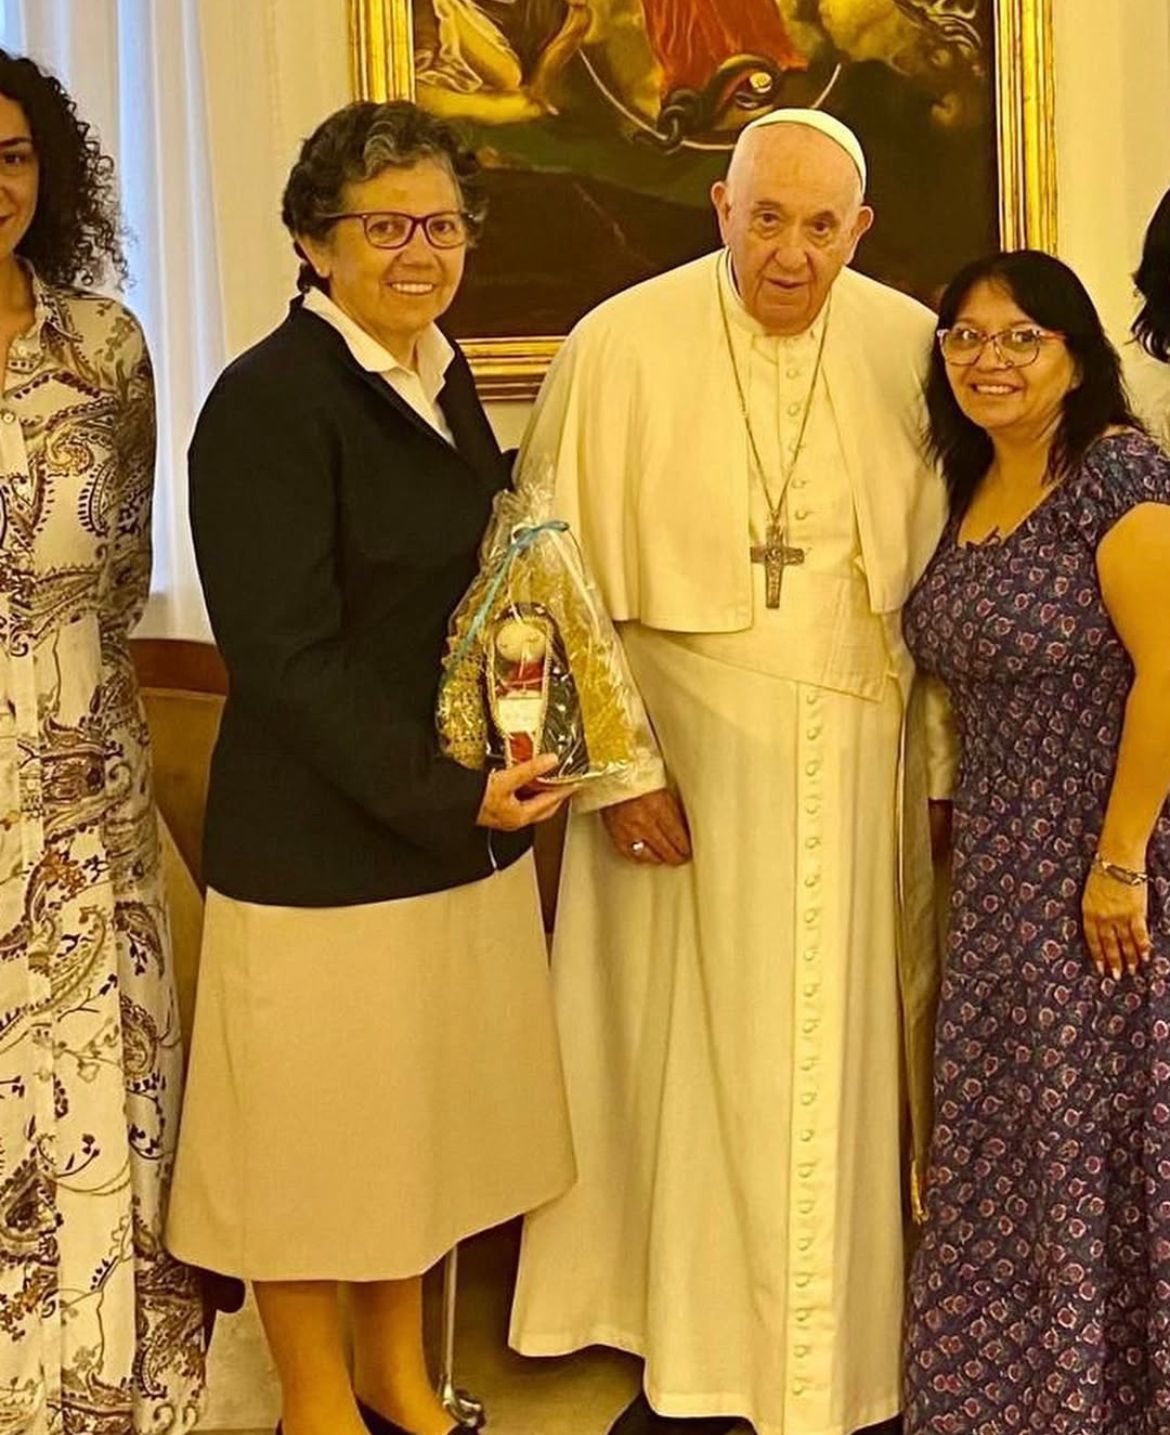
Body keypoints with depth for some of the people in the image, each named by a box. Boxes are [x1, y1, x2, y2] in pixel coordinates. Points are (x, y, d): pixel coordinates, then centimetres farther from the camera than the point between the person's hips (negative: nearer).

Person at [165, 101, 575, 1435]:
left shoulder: (441, 378, 9)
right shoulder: (268, 400, -15)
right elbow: (285, 657, -19)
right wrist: (445, 791, -19)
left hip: (459, 821, 8)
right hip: (321, 843, -7)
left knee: (422, 1116, 19)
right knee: (315, 1127, 9)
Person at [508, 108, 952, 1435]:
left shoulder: (914, 351, -1)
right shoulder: (622, 346, -8)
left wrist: (941, 767, 2)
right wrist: (613, 762, -11)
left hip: (860, 764, 2)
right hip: (685, 762, -2)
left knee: (847, 1058, 10)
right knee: (692, 1061, 7)